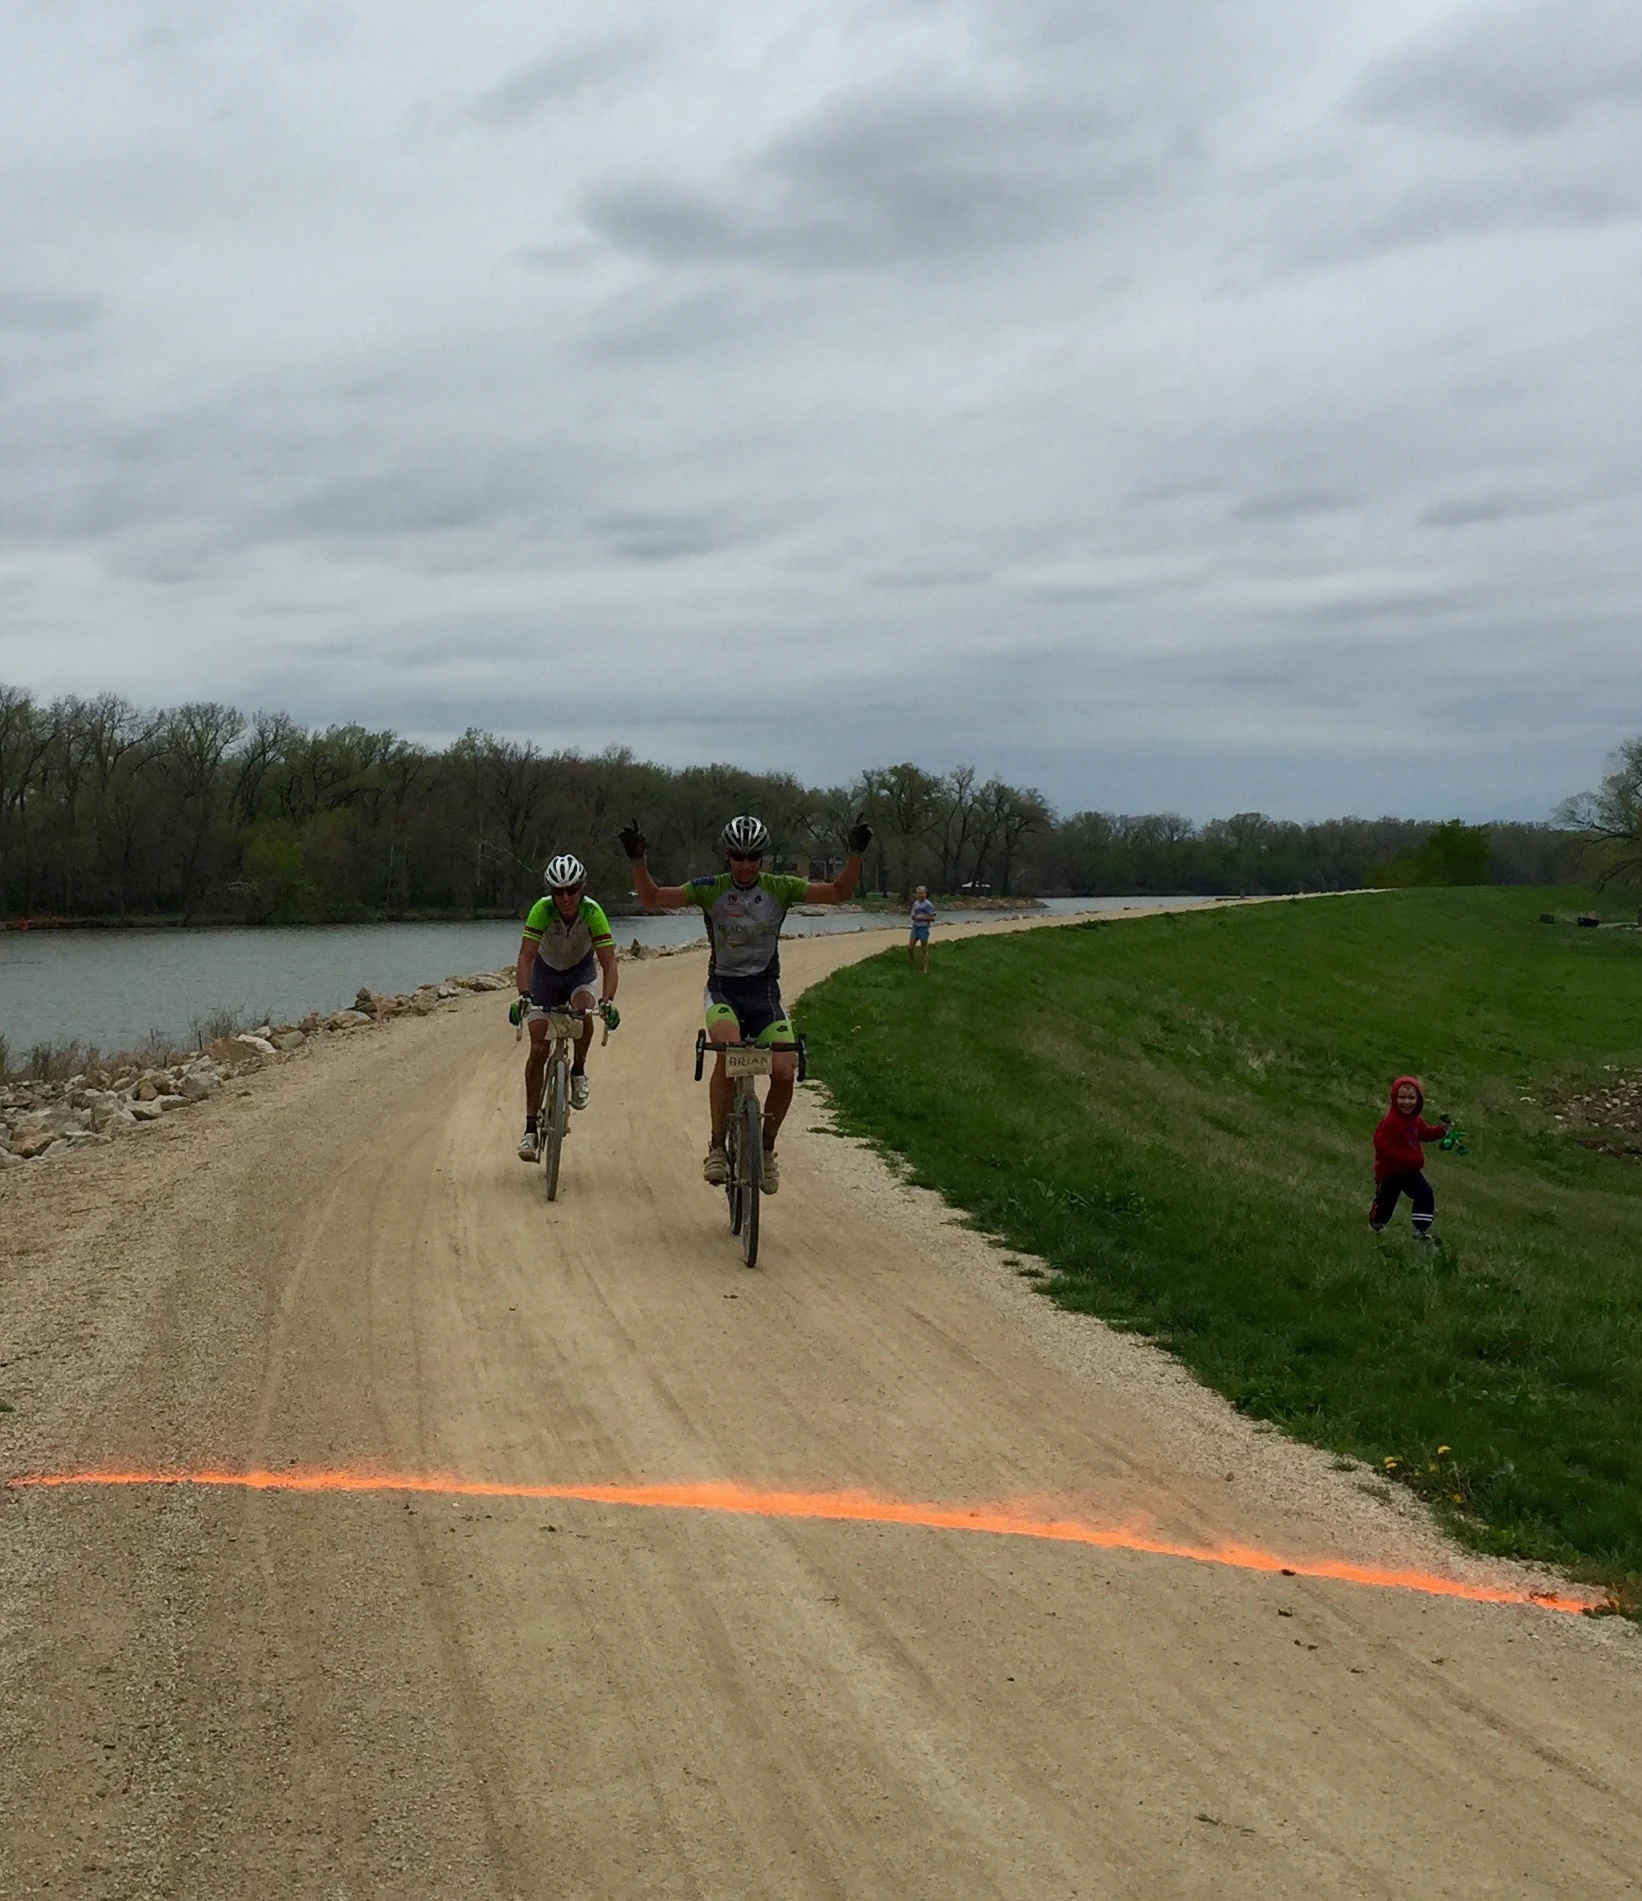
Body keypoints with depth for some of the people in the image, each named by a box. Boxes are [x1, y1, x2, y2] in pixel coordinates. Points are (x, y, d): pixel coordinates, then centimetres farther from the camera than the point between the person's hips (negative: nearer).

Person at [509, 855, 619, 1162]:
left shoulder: (593, 912, -29)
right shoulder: (542, 910, -30)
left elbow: (609, 963, -32)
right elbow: (525, 957, -35)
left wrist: (607, 1001, -48)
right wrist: (523, 996, -50)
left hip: (581, 970, 0)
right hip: (546, 971, 0)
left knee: (583, 1015, -33)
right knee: (538, 1048, -8)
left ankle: (578, 1072, -4)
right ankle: (530, 1127, 0)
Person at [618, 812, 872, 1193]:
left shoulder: (780, 889, -3)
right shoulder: (710, 889, -5)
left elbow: (839, 893, -5)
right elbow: (651, 896, -6)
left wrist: (855, 854, -20)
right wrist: (638, 861, -23)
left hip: (765, 990, 2)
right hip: (723, 988, -2)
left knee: (784, 1071, -16)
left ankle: (766, 1148, 10)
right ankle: (717, 1147, -22)